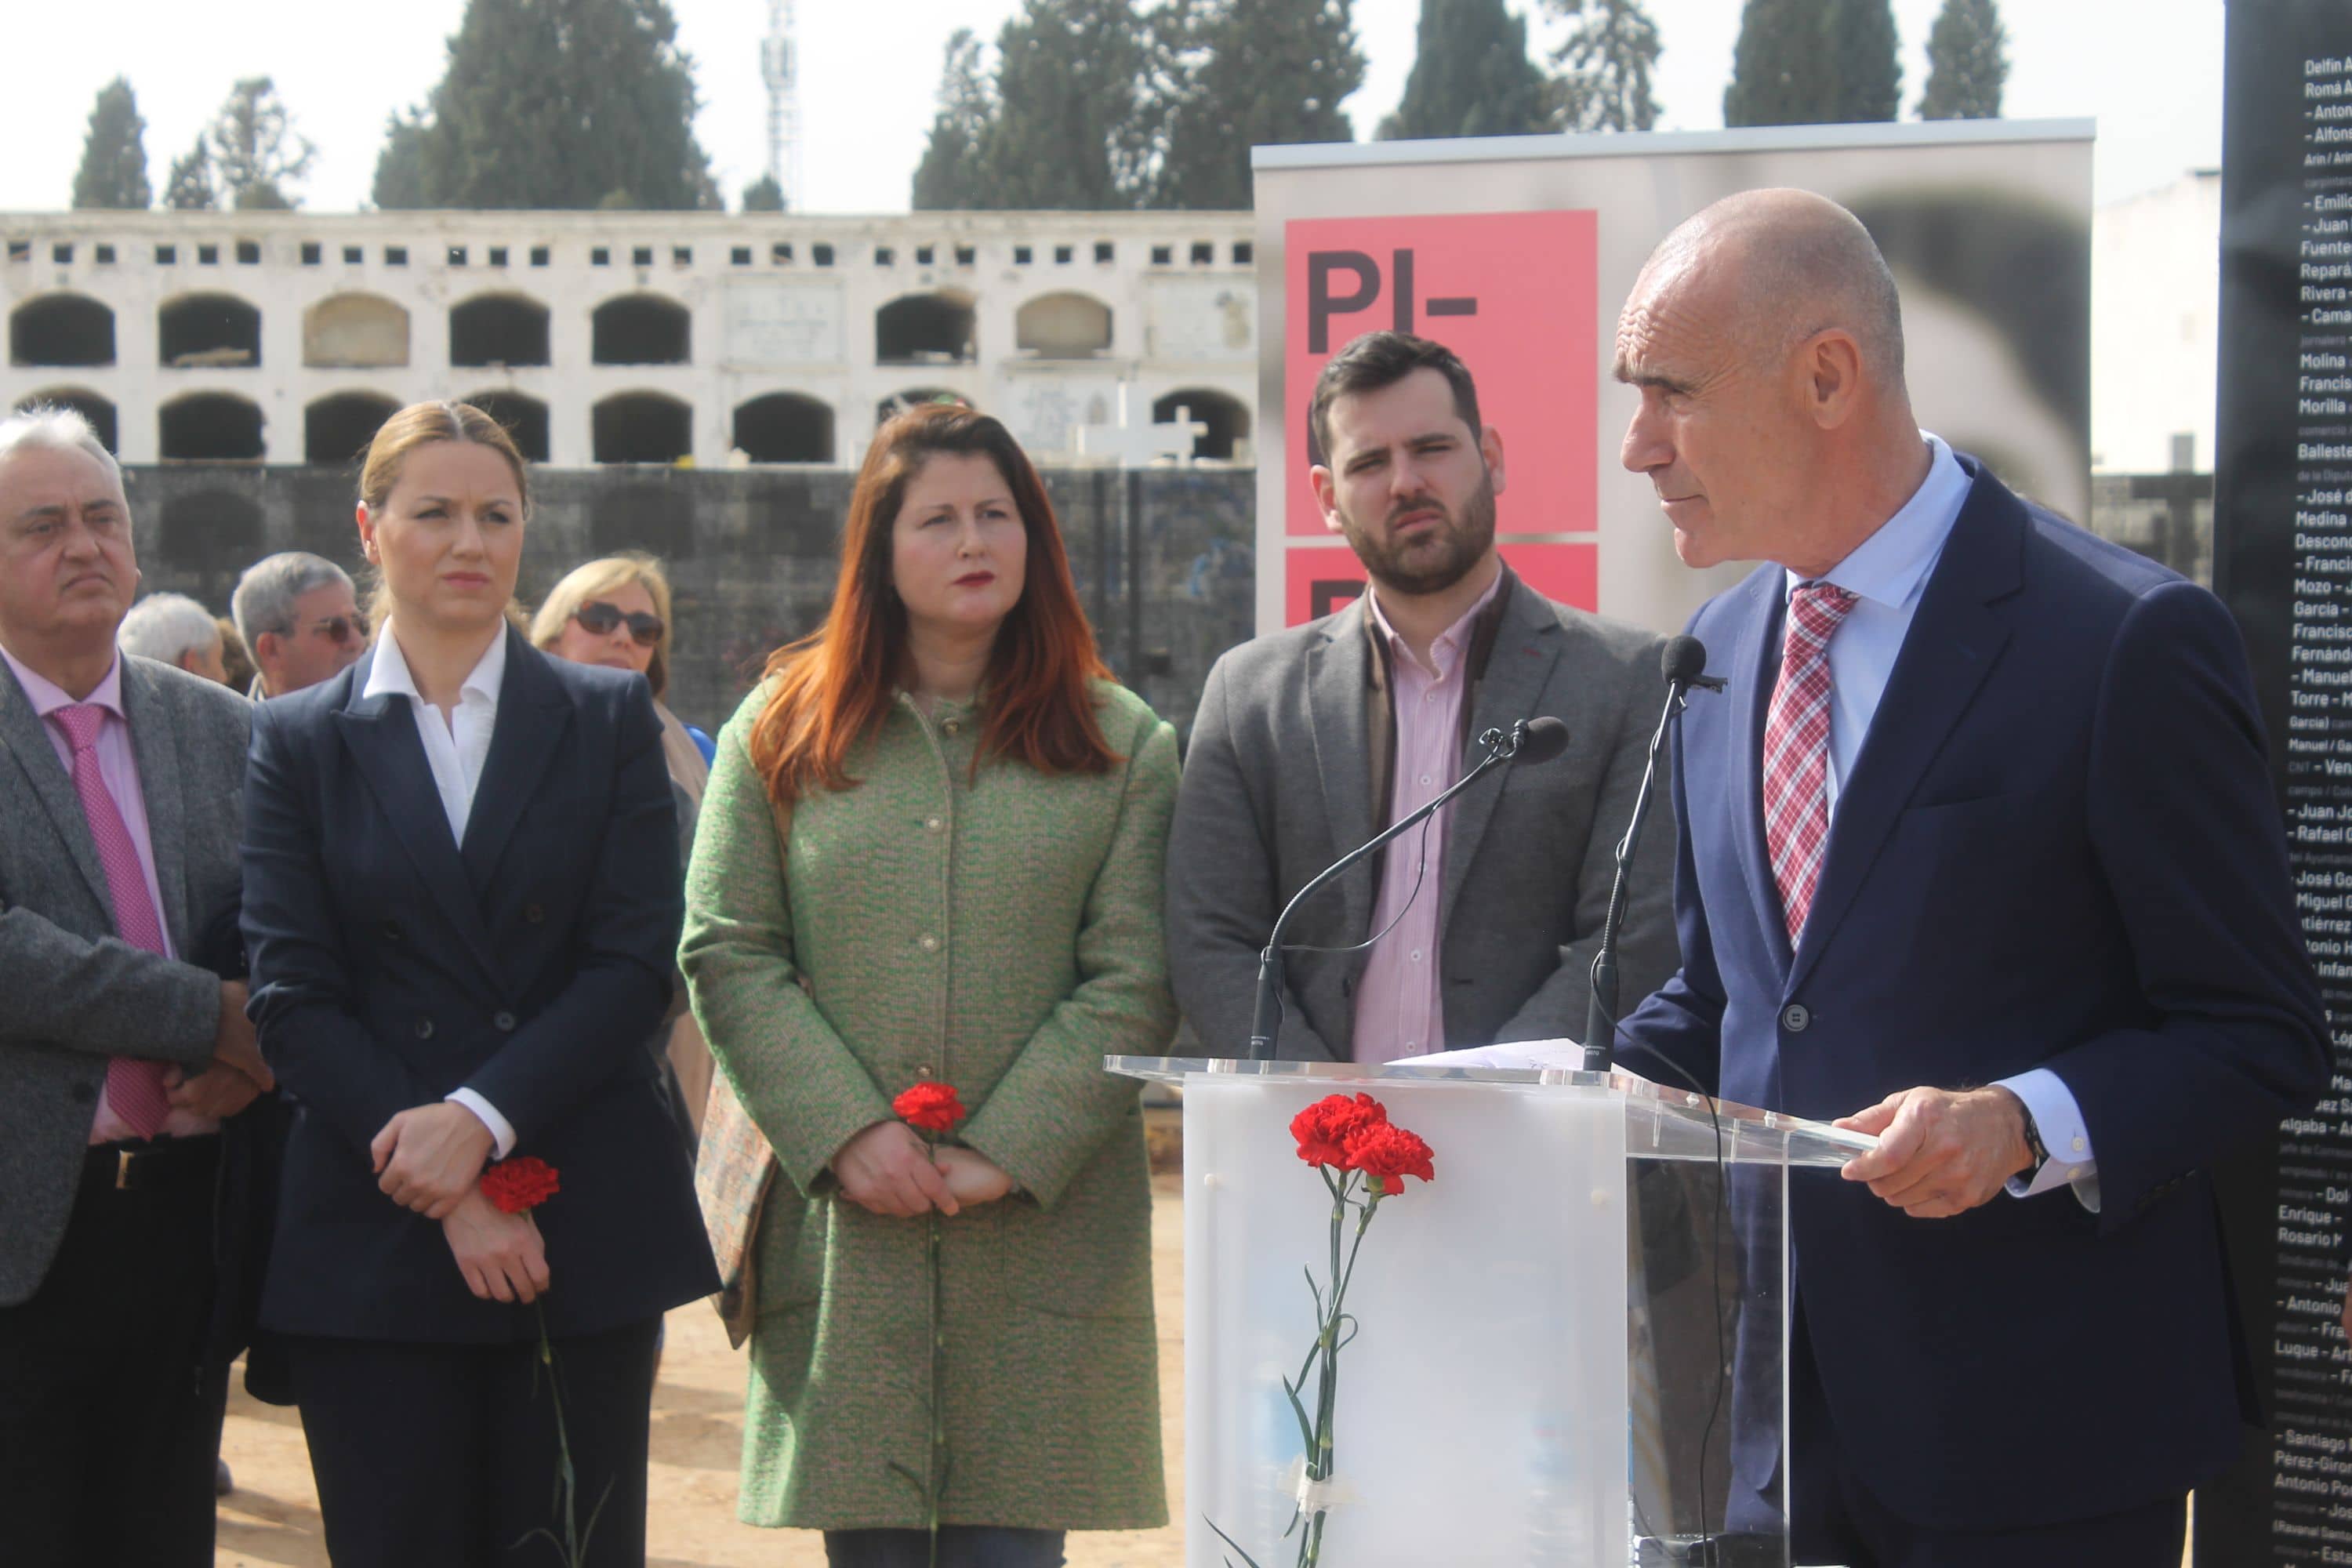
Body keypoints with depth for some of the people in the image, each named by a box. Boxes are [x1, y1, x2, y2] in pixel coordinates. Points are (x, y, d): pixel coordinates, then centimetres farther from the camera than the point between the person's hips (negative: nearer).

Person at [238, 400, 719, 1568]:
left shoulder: (611, 719, 9)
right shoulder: (297, 741, 8)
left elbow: (634, 964, 0)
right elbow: (293, 999, 0)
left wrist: (482, 1116, -14)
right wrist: (444, 1196, -11)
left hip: (584, 1239, 0)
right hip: (369, 1243, 0)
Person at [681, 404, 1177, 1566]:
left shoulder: (1120, 744, 7)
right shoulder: (782, 732, 9)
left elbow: (1134, 980, 1)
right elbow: (725, 955, 3)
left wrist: (1008, 1152, -9)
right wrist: (844, 1133, -9)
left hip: (1042, 1231, 0)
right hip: (841, 1236, 1)